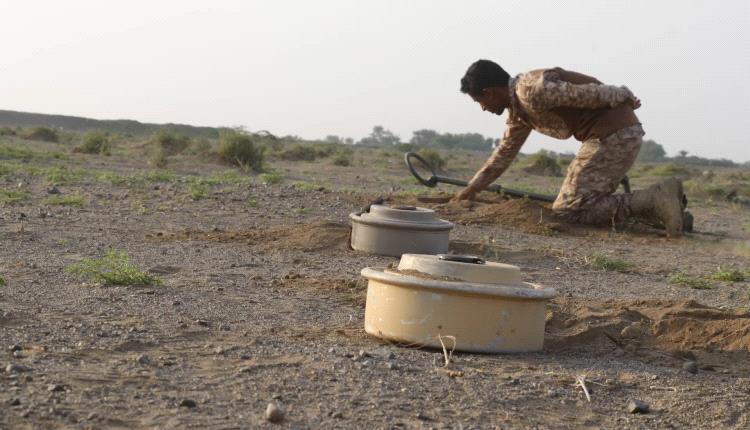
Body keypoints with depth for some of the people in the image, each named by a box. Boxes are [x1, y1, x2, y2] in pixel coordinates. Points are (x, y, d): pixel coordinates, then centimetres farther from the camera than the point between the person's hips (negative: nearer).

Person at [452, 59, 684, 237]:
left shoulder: (532, 90, -15)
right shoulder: (519, 107, 17)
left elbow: (587, 95, -16)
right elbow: (505, 151, 29)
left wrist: (625, 98, -3)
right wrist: (472, 188, 32)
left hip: (614, 135, -10)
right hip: (614, 135, 10)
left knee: (567, 210, -8)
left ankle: (650, 201, -13)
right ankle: (659, 197, 11)